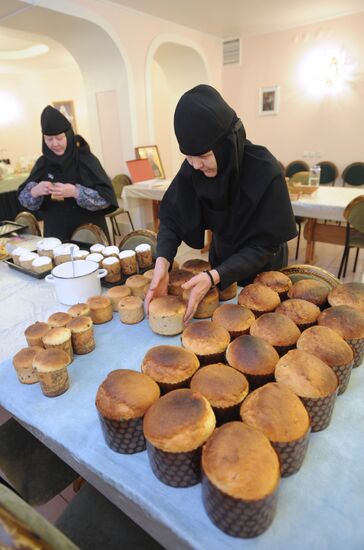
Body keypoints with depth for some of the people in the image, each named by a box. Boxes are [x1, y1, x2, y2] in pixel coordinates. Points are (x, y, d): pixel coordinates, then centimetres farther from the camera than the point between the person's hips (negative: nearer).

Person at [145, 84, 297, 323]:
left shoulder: (265, 172, -31)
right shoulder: (192, 167, -19)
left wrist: (214, 277, -41)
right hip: (222, 258, 4)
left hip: (262, 269, -3)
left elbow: (262, 246, -28)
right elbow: (172, 216, -15)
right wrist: (163, 260, -34)